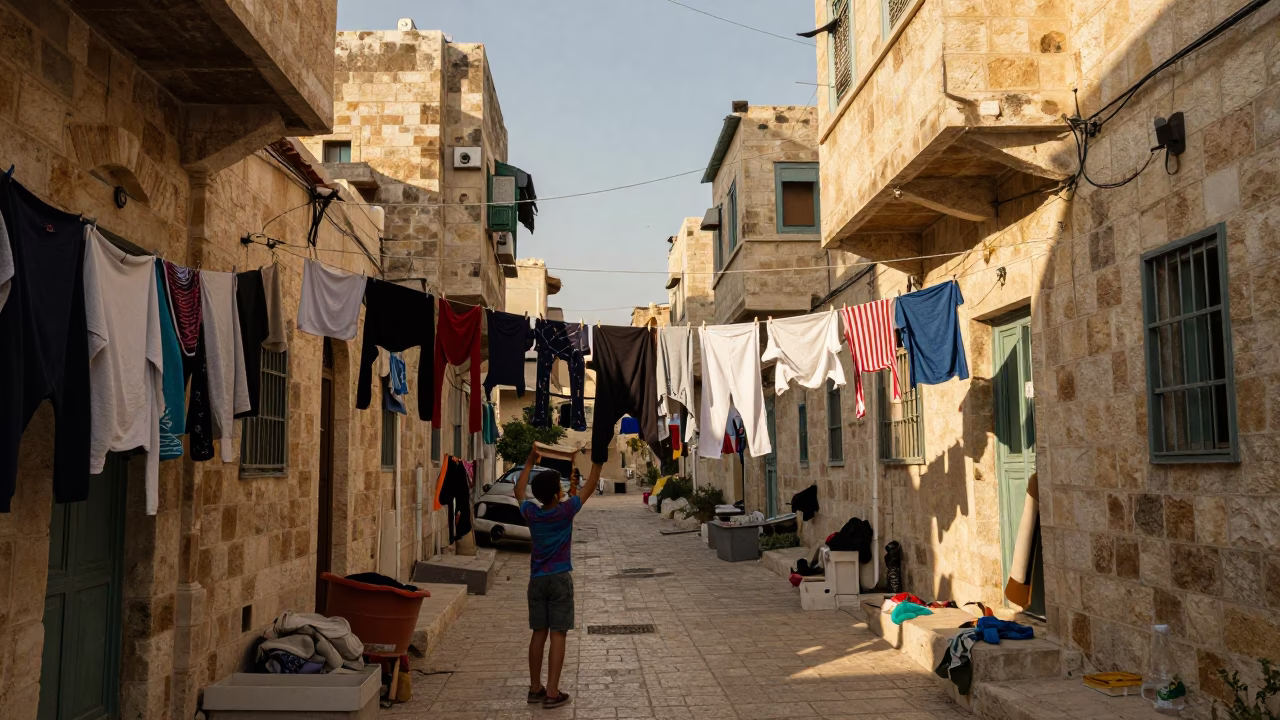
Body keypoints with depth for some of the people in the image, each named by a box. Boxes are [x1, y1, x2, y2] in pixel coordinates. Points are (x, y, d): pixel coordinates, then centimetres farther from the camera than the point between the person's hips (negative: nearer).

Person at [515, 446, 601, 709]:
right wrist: (598, 461, 2)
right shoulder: (565, 511, -12)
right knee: (558, 635, -2)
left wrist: (530, 462, 23)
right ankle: (552, 692, -4)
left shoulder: (531, 513, -2)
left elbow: (519, 491, 19)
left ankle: (535, 688, 16)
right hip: (559, 579, -4)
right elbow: (589, 487, -4)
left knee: (538, 634, 11)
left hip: (537, 580, 5)